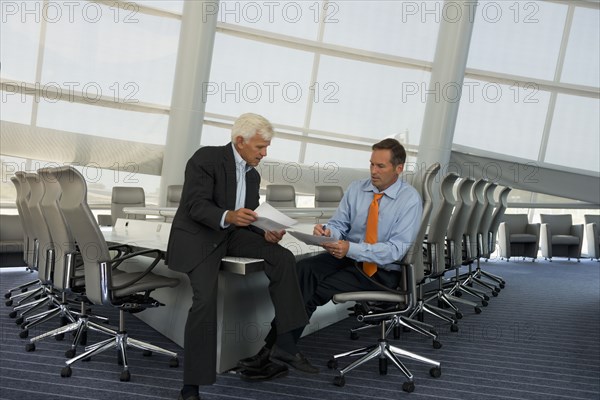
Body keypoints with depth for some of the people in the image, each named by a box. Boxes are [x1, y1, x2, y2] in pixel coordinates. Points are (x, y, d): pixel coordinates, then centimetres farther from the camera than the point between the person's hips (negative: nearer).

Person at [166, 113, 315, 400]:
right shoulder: (206, 158, -13)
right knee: (205, 299, -27)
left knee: (283, 258, -14)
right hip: (197, 236, -7)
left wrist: (266, 233, -11)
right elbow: (196, 206, -21)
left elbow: (248, 216, 11)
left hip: (231, 234, 7)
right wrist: (228, 216, -40)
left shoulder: (253, 175, 11)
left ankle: (284, 339, -8)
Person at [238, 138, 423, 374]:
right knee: (304, 268, -27)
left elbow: (397, 249, -16)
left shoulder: (410, 200, -9)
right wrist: (327, 231, -17)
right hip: (347, 256, 5)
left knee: (316, 291, -26)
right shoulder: (356, 188, 8)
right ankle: (273, 348, -32)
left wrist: (351, 249, -27)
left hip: (381, 270, -5)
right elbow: (339, 224, 9)